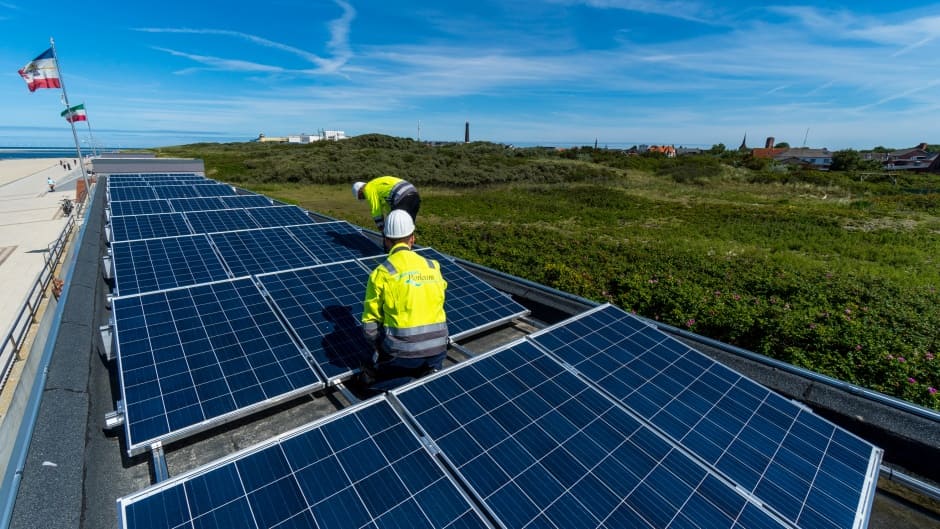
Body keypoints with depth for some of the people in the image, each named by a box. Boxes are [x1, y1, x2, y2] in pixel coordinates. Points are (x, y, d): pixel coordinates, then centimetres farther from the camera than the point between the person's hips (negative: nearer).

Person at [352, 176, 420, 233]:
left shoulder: (369, 189, 7)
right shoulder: (379, 184, 34)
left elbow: (376, 210, 4)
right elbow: (387, 205, 39)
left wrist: (381, 228, 14)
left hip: (402, 198, -10)